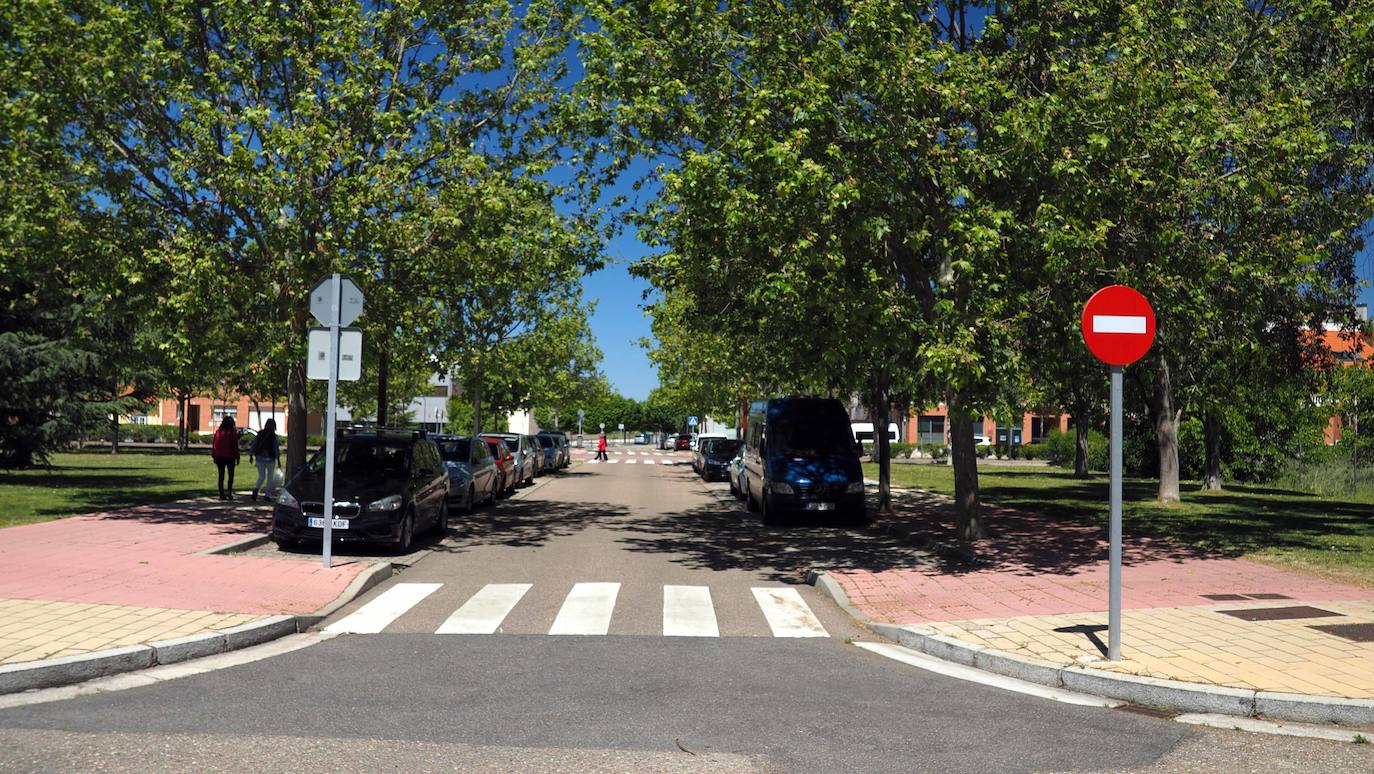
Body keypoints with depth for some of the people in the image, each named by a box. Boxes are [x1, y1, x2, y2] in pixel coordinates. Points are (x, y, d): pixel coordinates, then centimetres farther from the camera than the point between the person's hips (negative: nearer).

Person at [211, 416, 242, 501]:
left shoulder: (218, 432, 2)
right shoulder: (233, 433, -8)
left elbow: (214, 445, 3)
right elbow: (235, 446, -7)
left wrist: (214, 456, 11)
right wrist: (237, 457, -1)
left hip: (219, 457, 3)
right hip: (230, 456, -3)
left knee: (221, 475, 7)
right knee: (231, 475, 8)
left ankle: (222, 494, 6)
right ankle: (229, 492, -4)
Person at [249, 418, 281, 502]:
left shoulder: (260, 434, 1)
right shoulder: (273, 436, -10)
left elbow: (254, 445, 4)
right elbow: (276, 448, -9)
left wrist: (251, 455, 13)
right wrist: (278, 459, -2)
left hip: (259, 458, 3)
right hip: (270, 458, -3)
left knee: (261, 476, 15)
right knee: (270, 477, 12)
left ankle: (255, 489, -11)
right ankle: (267, 495, 10)